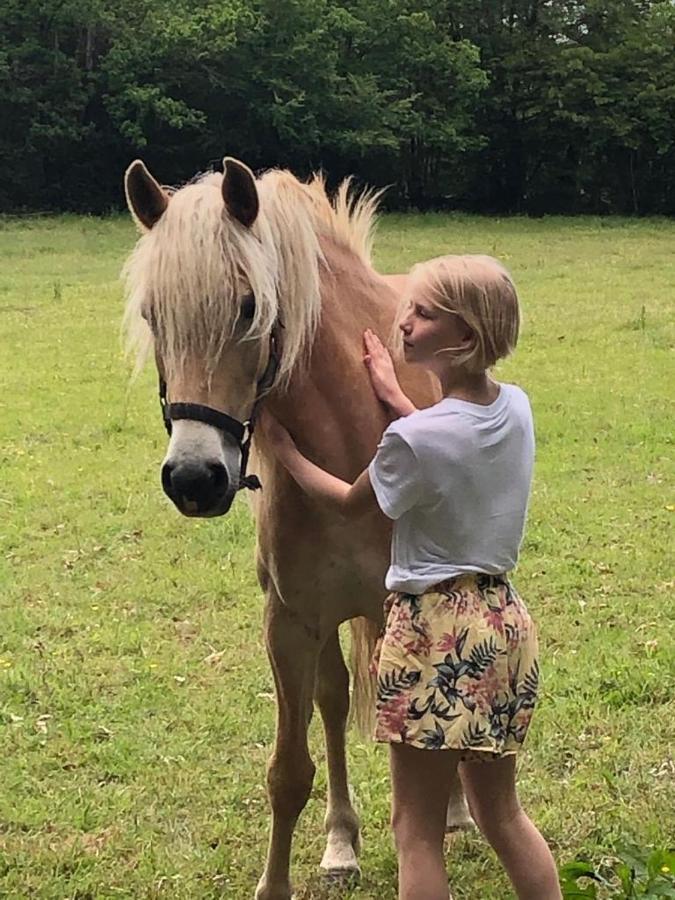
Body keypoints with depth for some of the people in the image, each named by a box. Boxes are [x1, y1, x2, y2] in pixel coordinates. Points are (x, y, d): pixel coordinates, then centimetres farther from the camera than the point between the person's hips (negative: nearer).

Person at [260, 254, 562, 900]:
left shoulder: (413, 440, -21)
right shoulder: (516, 408, -1)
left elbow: (351, 503, -1)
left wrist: (284, 449, 13)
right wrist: (394, 397, 23)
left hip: (433, 630, -7)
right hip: (505, 622, 7)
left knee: (417, 830, 4)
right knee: (501, 812, 21)